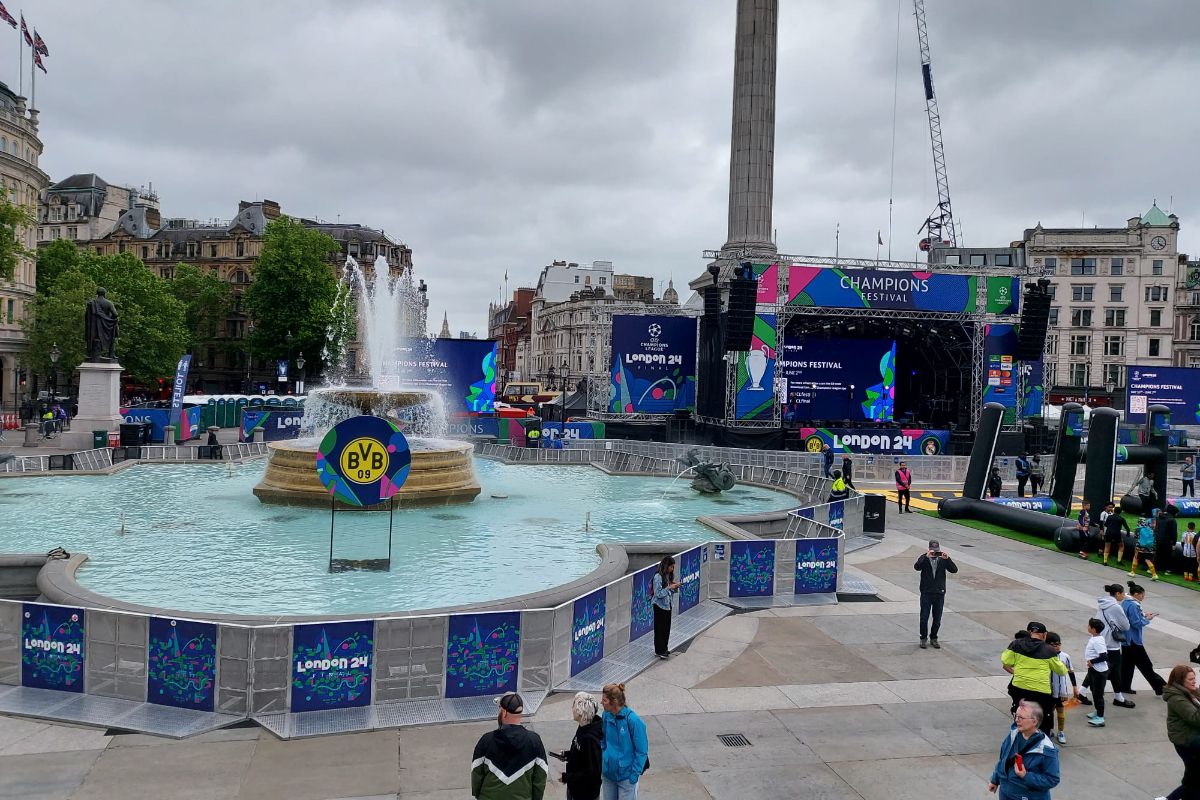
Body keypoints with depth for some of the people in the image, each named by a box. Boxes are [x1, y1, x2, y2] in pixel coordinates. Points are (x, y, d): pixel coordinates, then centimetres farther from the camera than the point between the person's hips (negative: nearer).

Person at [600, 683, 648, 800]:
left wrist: (634, 775, -13)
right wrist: (601, 765, 8)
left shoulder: (633, 720, -23)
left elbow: (642, 751, -15)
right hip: (608, 773, 5)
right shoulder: (606, 715, -6)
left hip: (626, 775, -5)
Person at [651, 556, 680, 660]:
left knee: (667, 627, 14)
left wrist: (675, 586, -6)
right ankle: (659, 651, 11)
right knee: (660, 628, 1)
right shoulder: (658, 577, -20)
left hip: (667, 604, 8)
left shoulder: (668, 575, 5)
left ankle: (664, 648, 27)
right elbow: (658, 594, -22)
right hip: (660, 606, -8)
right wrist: (669, 588, -24)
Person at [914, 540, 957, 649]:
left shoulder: (943, 559, 2)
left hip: (939, 594, 2)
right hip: (926, 593, -2)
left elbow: (954, 570, -8)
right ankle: (923, 638, 17)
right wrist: (927, 557, -31)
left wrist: (947, 558, -22)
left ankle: (933, 638, 26)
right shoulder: (924, 558, -4)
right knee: (924, 618, 2)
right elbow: (917, 567, -22)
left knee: (937, 619, 9)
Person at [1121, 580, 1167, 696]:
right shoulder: (1132, 605, -21)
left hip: (1125, 640, 10)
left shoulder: (1125, 603, 9)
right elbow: (1136, 623, -21)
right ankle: (1160, 688, 6)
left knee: (1127, 663, 14)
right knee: (1146, 666, -1)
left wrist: (1143, 614, 9)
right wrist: (1147, 619, -7)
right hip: (1133, 641, -9)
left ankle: (1125, 687, 18)